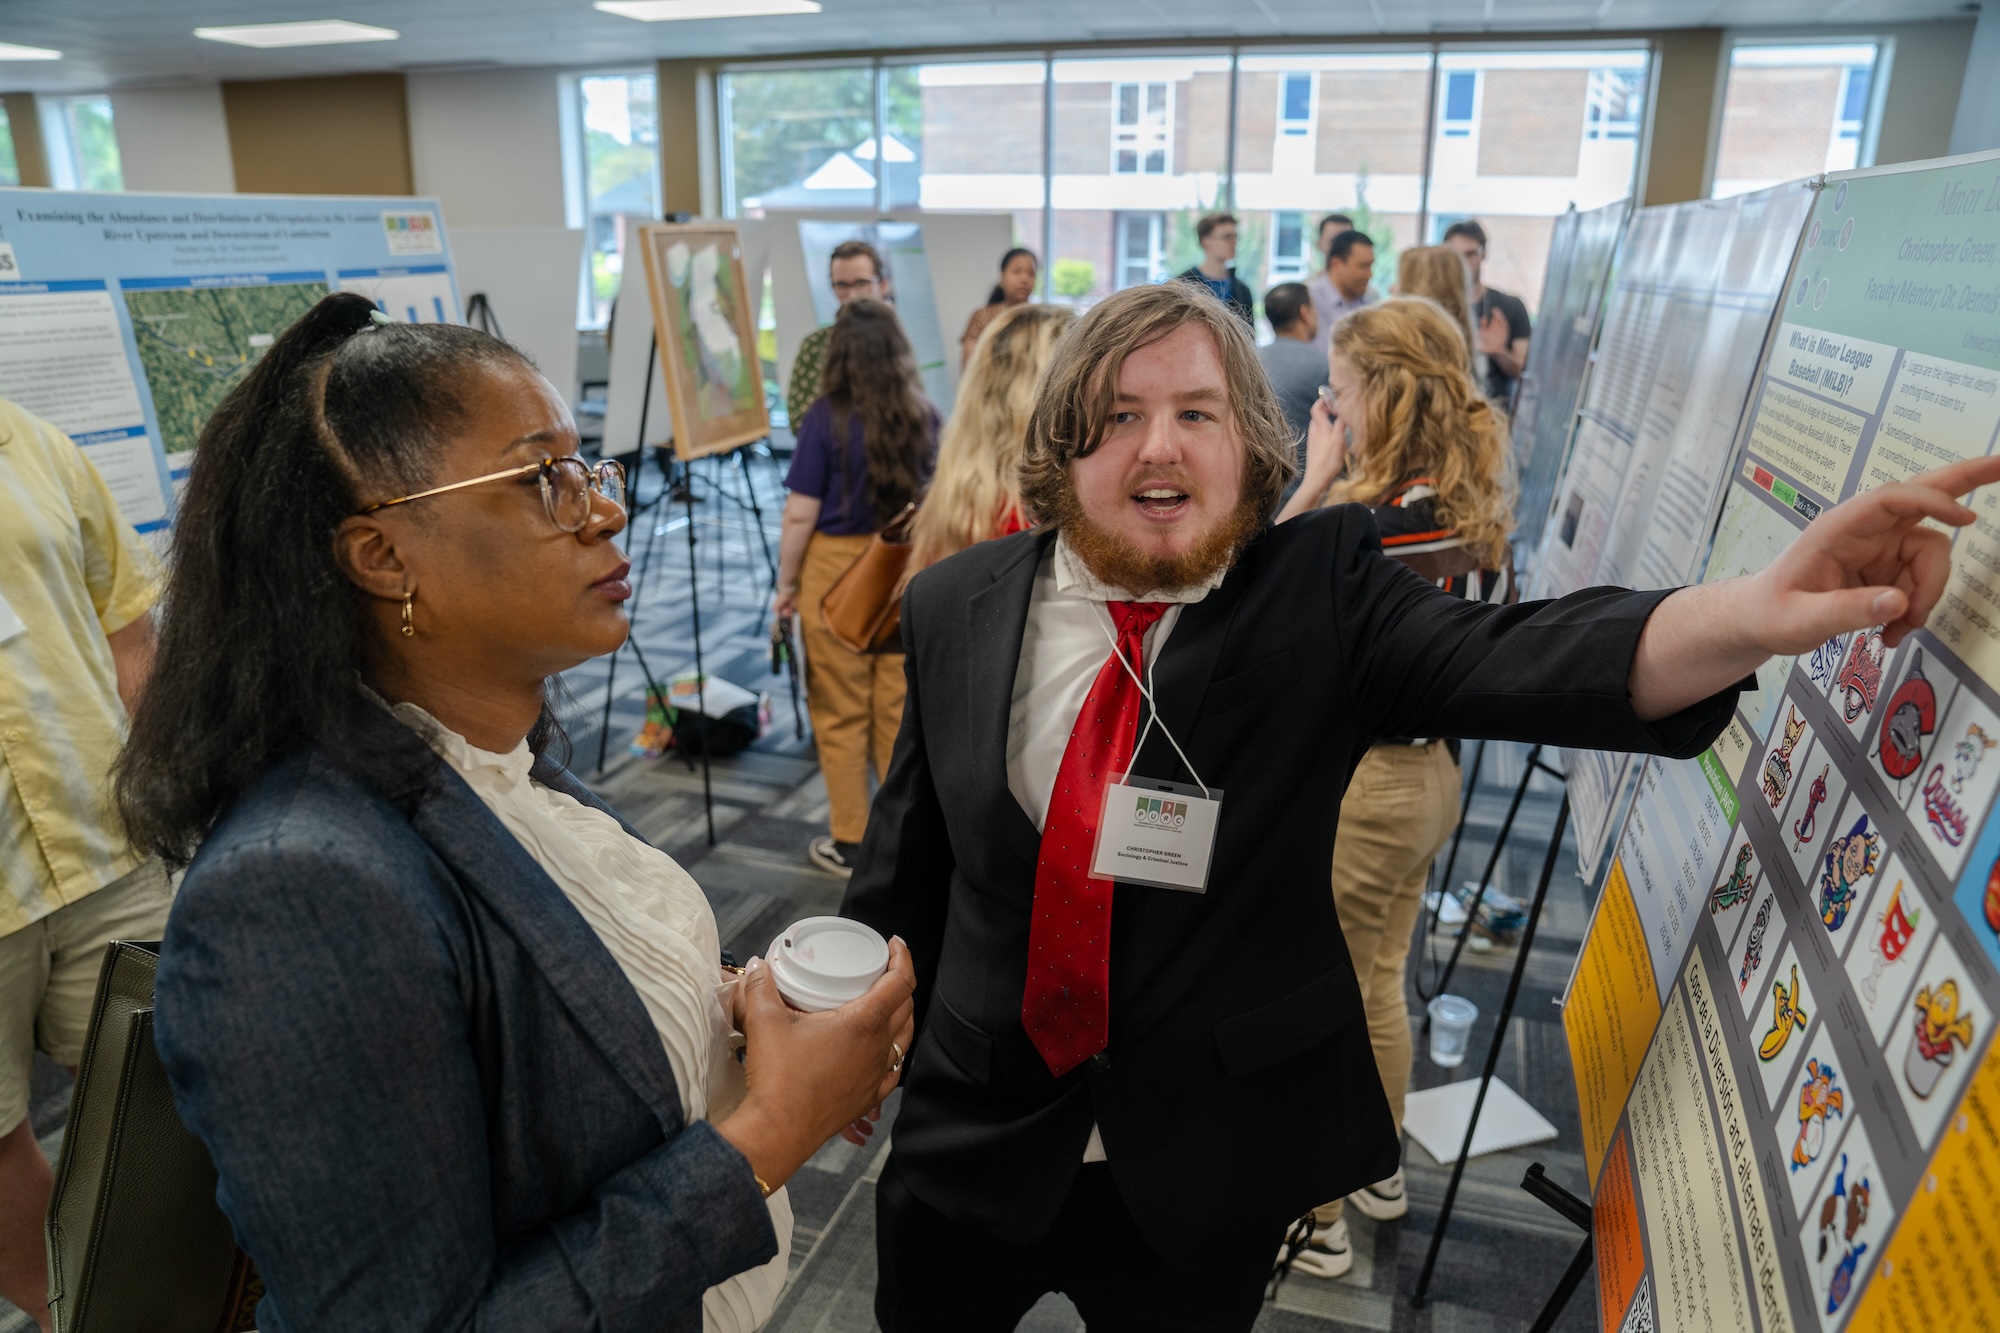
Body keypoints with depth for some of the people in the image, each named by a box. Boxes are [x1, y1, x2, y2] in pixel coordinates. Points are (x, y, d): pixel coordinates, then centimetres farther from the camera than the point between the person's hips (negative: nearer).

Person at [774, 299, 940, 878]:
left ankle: (850, 845, 17)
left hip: (840, 569, -4)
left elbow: (801, 514, -12)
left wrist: (786, 583, -1)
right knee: (900, 706, 13)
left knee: (842, 713, 8)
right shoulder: (924, 416, 0)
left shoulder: (827, 418, -12)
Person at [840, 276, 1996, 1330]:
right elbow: (907, 853, 2)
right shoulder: (957, 605, -7)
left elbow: (1509, 658, -30)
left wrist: (1752, 614, -47)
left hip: (1206, 1169, -1)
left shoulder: (1323, 593, -12)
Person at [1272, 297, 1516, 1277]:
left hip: (1345, 792, -9)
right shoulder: (1477, 513, 1)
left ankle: (1314, 1222, 30)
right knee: (1377, 990, 26)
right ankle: (1376, 1170, 47)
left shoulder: (1369, 520, -26)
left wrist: (1314, 484, -14)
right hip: (1428, 776, 9)